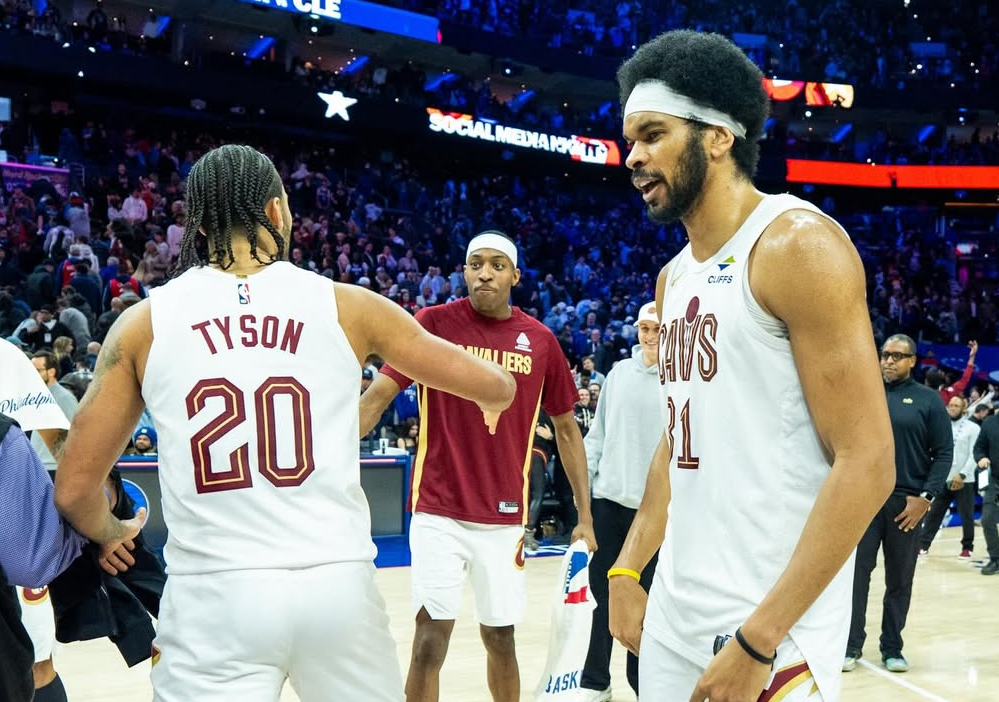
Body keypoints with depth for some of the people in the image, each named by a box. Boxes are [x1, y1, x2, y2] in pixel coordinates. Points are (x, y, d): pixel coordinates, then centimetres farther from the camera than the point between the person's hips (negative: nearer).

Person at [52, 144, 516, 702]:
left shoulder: (144, 322, 3)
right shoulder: (346, 306, 3)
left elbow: (75, 491, 4)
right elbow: (497, 387, 12)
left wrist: (113, 534, 27)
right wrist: (494, 400, 38)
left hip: (214, 593, -1)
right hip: (337, 583, 1)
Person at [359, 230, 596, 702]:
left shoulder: (539, 340, 2)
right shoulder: (433, 323, -5)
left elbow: (565, 429, 10)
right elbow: (376, 398, -7)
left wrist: (584, 515, 8)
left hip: (503, 517, 3)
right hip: (438, 512, -2)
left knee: (500, 638, 13)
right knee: (431, 638, -6)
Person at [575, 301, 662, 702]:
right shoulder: (619, 373, 8)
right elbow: (599, 432, 12)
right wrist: (582, 480, 6)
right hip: (609, 499, 4)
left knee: (645, 599, 5)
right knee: (603, 592, 10)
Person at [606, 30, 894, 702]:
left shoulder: (798, 244, -13)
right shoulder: (675, 277, 12)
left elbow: (867, 465, -18)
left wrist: (759, 640, -21)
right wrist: (627, 571, 13)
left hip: (771, 626, -8)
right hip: (675, 614, 8)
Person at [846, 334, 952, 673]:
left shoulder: (928, 400, 2)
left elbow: (944, 452, 0)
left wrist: (926, 497, -9)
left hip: (907, 501, -1)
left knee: (900, 579, 7)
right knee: (857, 572, 0)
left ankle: (892, 648, 18)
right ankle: (851, 645, 8)